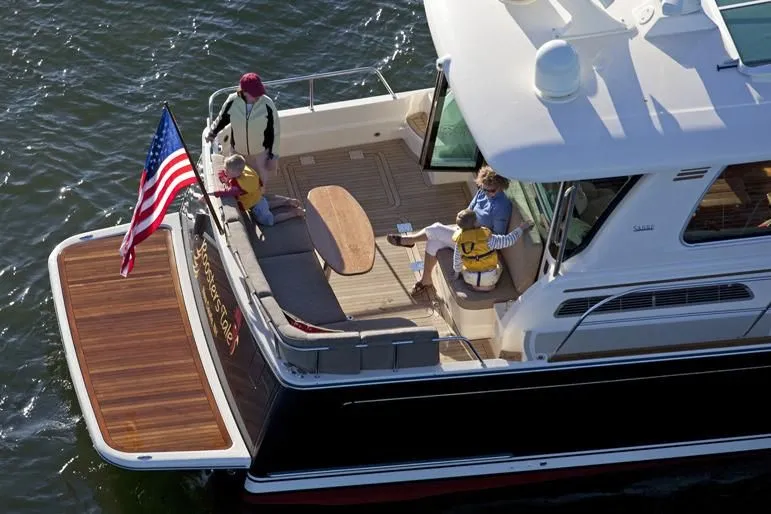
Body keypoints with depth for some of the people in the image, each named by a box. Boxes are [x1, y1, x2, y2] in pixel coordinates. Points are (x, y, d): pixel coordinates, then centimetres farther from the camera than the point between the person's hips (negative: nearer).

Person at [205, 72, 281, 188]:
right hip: (238, 151, 1)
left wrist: (273, 157, -8)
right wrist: (211, 133, 17)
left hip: (261, 152, -1)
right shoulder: (232, 102, -22)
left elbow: (275, 131, -13)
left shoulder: (267, 104, -25)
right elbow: (222, 118, 1)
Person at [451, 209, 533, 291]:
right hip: (489, 278, -2)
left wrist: (456, 273, 18)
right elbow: (508, 240, -21)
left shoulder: (460, 239, -15)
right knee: (498, 265, 32)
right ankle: (487, 285, 8)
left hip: (470, 277, 2)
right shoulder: (486, 238, -27)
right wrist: (520, 229, -7)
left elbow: (457, 259, 0)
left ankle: (475, 284, 13)